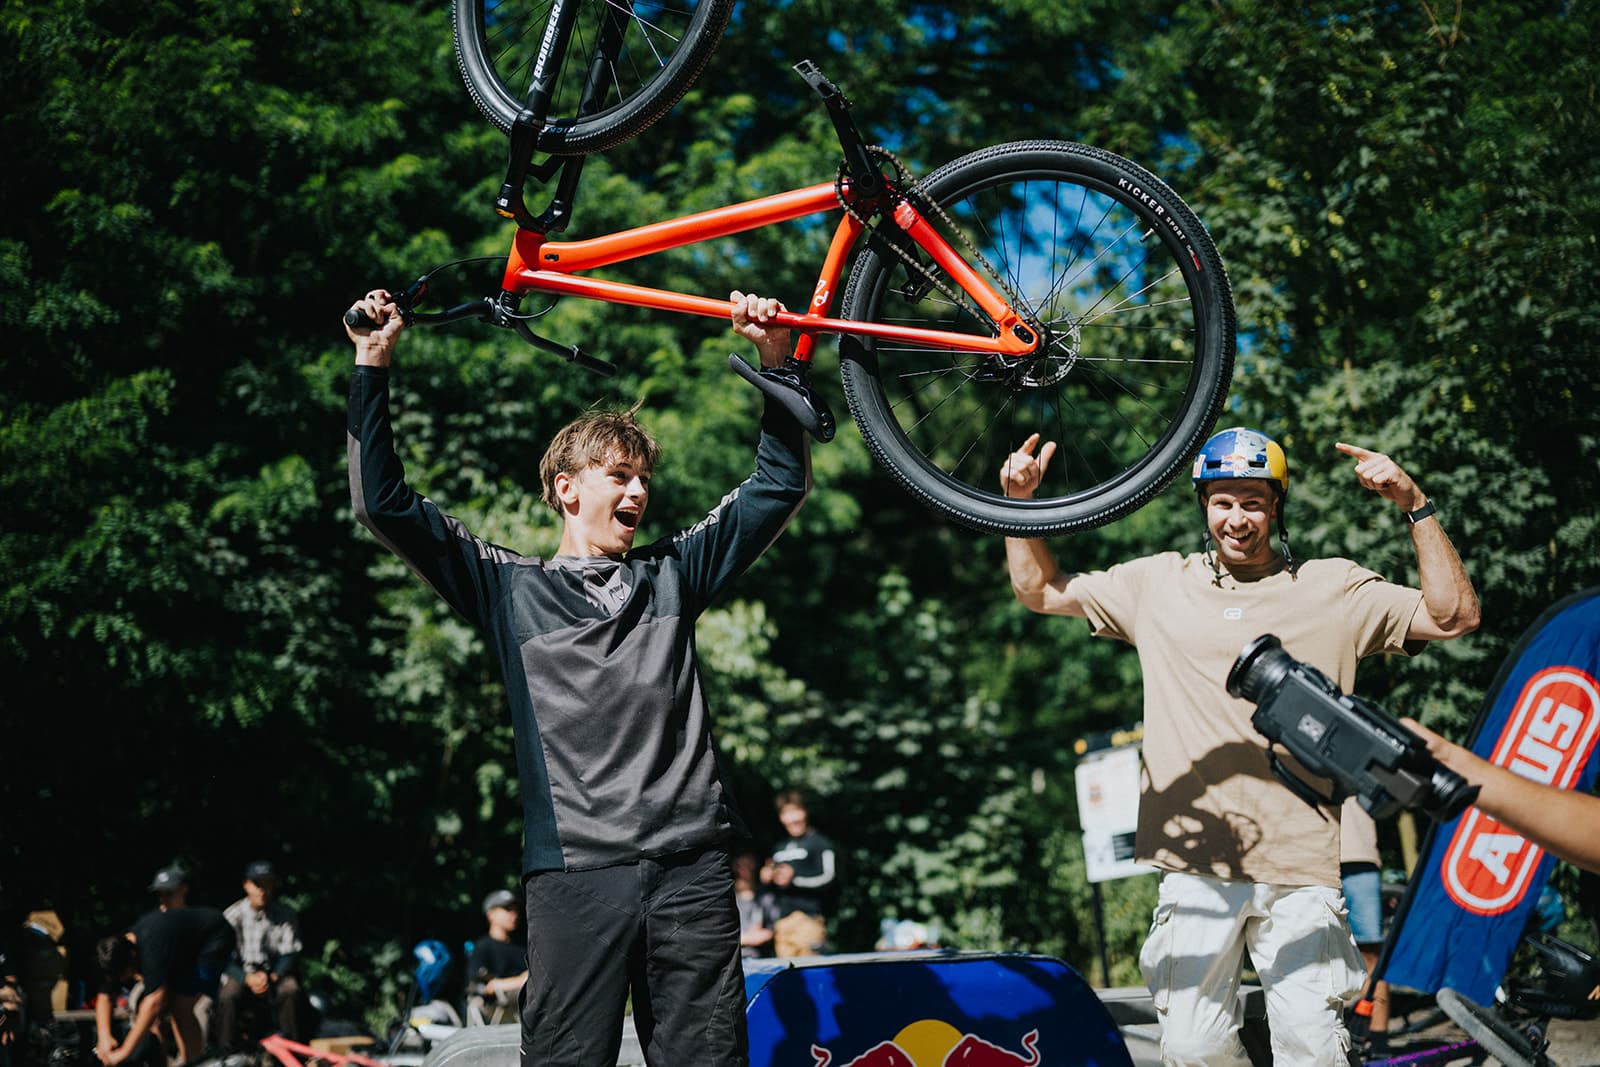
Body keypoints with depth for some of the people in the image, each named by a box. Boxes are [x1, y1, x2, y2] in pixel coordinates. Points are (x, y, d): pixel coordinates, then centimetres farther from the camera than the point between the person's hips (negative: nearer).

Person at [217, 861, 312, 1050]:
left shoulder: (286, 915, 0)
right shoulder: (233, 915, -4)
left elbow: (290, 955, -4)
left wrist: (271, 976, -23)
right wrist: (247, 978, -25)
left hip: (276, 973, 0)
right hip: (243, 975, 0)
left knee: (291, 990, -32)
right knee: (228, 996, -32)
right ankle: (229, 1053, -20)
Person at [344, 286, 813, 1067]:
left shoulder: (670, 575, 18)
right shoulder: (511, 588, 11)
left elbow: (779, 486, 19)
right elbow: (385, 505, 5)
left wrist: (775, 361, 9)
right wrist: (373, 367, 1)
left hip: (691, 864, 2)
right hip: (575, 871, -2)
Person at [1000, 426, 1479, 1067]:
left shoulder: (1333, 588, 8)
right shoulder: (1160, 584, 13)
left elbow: (1455, 616, 1)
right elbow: (1041, 591, 20)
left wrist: (1416, 506, -7)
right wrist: (1021, 501, 6)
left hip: (1300, 868, -1)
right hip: (1195, 866, 1)